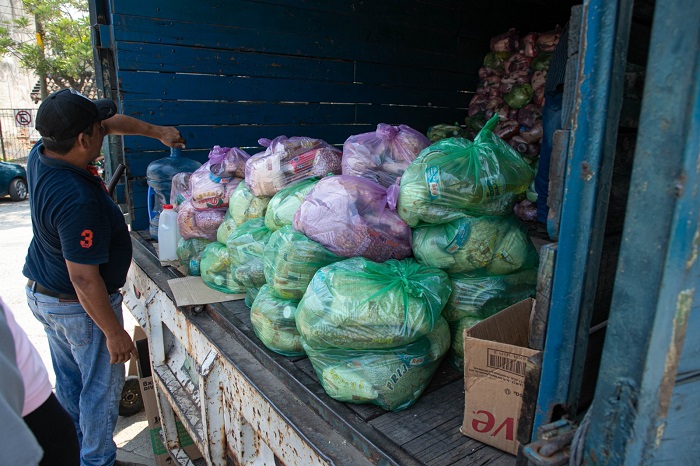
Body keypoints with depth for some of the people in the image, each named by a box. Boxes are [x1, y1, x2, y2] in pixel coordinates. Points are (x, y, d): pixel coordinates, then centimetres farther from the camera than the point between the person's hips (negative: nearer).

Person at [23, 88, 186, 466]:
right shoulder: (78, 200, -34)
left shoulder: (41, 155, -8)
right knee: (101, 387, 11)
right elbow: (84, 279, -30)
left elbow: (111, 122, 6)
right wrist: (114, 333, -21)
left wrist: (157, 132, 8)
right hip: (79, 307, -9)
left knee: (68, 380, 25)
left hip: (40, 293, 9)